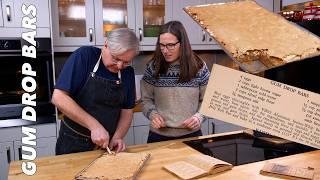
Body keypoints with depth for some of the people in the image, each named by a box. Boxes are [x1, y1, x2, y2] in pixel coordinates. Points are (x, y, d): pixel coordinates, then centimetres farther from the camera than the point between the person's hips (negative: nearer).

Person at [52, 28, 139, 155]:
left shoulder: (128, 72, -3)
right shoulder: (84, 56, -16)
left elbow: (127, 110, 3)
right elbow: (58, 98, -22)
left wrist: (117, 137, -13)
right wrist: (94, 126, -26)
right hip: (73, 143, -3)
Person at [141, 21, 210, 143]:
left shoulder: (199, 67, -6)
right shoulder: (153, 68, -6)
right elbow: (146, 99, 3)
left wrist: (199, 116, -15)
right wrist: (153, 114, -15)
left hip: (191, 134, 0)